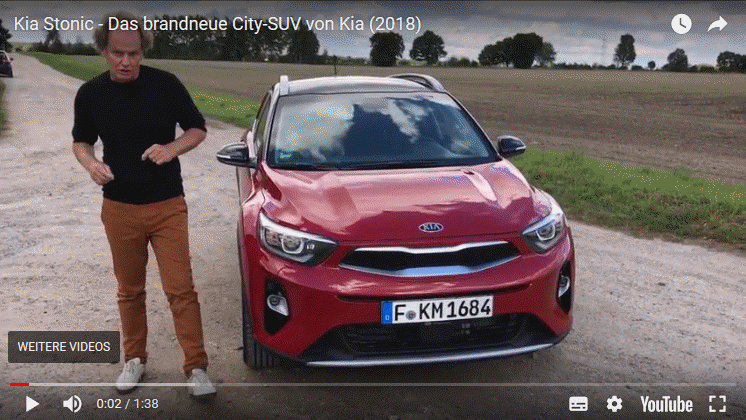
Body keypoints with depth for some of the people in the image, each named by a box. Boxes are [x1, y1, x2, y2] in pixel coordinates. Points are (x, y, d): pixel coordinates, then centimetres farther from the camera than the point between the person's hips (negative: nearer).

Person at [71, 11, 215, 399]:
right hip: (119, 208, 2)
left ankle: (196, 367, 6)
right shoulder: (90, 93, -1)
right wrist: (91, 163, -11)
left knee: (180, 289, -3)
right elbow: (80, 142, 11)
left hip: (168, 206, -2)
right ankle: (134, 359, 31)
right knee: (129, 290, 14)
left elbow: (198, 130, 1)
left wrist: (172, 148, -19)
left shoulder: (166, 85, -8)